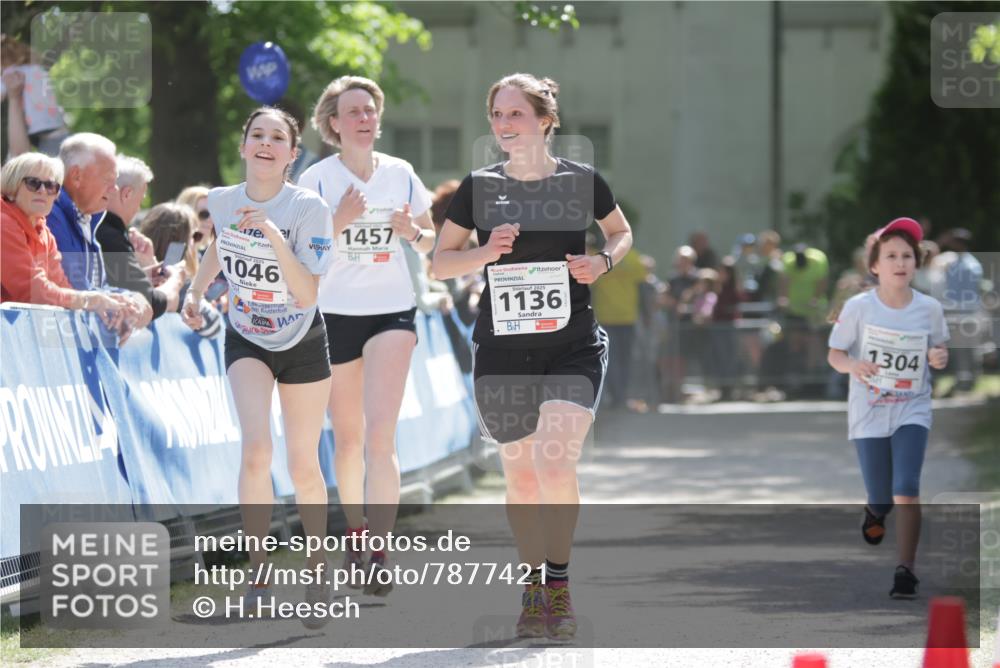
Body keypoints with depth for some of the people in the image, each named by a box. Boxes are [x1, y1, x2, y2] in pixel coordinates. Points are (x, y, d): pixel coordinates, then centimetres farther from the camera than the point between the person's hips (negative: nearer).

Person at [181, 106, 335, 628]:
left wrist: (274, 235, -38)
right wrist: (195, 291, 8)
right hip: (246, 343, 1)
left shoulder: (309, 209, -22)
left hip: (301, 345, -1)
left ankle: (317, 566, 31)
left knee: (303, 468, 7)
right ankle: (258, 570, -9)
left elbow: (306, 295, -29)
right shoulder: (221, 201, -10)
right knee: (256, 450, -22)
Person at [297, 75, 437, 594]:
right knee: (347, 437, 11)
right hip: (334, 314, 0)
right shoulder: (316, 179, -4)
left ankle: (380, 554, -18)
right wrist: (339, 222, -22)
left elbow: (429, 238, 14)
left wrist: (413, 232, -9)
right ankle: (355, 531, 33)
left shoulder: (400, 174, 3)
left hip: (392, 312, 0)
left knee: (379, 434, -15)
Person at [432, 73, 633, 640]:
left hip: (573, 345, -2)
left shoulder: (582, 181, -2)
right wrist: (485, 253, -11)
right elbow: (440, 262, 8)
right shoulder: (479, 188, 1)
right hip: (502, 351, 2)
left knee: (555, 465, -18)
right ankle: (532, 586, 26)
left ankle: (560, 583, -2)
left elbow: (623, 233, 16)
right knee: (521, 476, 9)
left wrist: (603, 262, -5)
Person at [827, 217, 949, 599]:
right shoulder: (858, 307, -10)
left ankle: (906, 571, -8)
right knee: (881, 499, 7)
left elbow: (938, 351, 11)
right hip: (869, 413, 0)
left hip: (912, 411, 0)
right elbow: (834, 355, -4)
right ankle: (875, 512, 46)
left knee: (906, 491, -18)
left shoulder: (929, 309, -5)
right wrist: (853, 366, -27)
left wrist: (940, 358, -14)